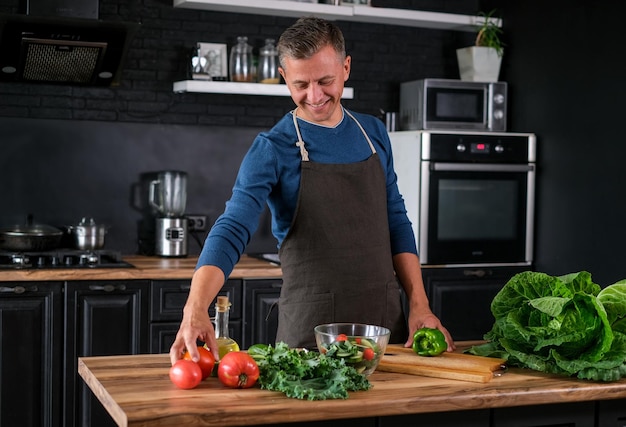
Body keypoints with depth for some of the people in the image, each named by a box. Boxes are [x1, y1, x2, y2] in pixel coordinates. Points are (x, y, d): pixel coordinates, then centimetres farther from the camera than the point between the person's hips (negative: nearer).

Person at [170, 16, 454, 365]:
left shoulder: (374, 133, 5)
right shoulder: (272, 150, -10)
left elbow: (396, 221, 10)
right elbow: (232, 231, -20)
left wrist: (419, 305, 2)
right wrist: (196, 309, -36)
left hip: (387, 322, 5)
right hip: (311, 329, -4)